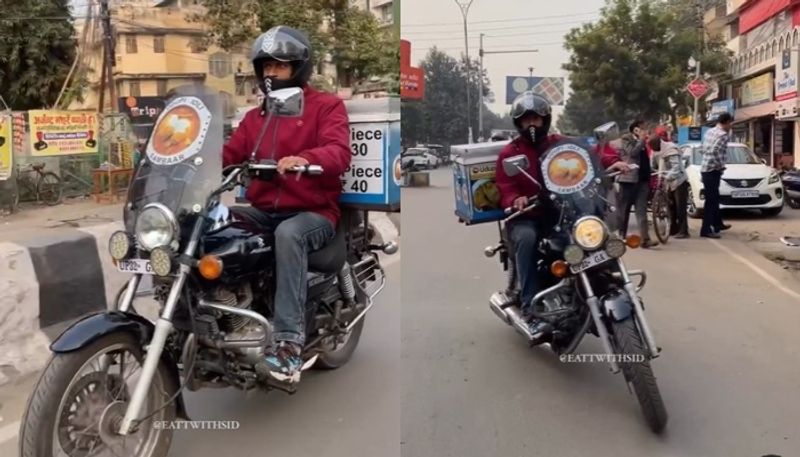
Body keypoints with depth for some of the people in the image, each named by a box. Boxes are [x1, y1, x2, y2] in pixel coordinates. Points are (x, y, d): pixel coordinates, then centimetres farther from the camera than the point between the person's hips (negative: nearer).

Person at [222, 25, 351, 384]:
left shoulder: (327, 106, 4)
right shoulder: (255, 117, 24)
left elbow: (339, 153, -15)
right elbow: (230, 154, 12)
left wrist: (304, 159, -37)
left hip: (314, 212, -6)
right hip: (263, 211, 6)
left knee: (288, 234, -39)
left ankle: (289, 344, -44)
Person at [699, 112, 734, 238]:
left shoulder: (710, 131, 12)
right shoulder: (723, 134, -14)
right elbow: (715, 151, -27)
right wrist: (721, 165, -14)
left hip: (706, 168, 10)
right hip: (713, 170, -10)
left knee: (714, 198, 21)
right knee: (711, 200, -7)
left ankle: (717, 224, 34)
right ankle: (706, 230, -6)